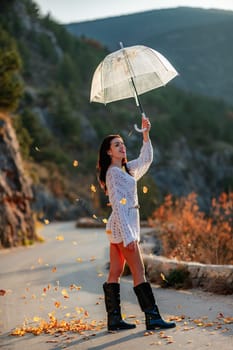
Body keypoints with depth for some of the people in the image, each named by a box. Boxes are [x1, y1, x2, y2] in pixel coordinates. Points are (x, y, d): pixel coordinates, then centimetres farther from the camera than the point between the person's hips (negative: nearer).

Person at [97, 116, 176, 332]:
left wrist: (146, 134, 9)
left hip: (119, 227, 9)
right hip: (122, 226, -9)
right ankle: (152, 318, -5)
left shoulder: (125, 169, 15)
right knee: (139, 272, -8)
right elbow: (117, 205, -18)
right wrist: (128, 235, -23)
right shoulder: (113, 173, -11)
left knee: (115, 273, 7)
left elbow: (145, 159, 22)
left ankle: (114, 320, 10)